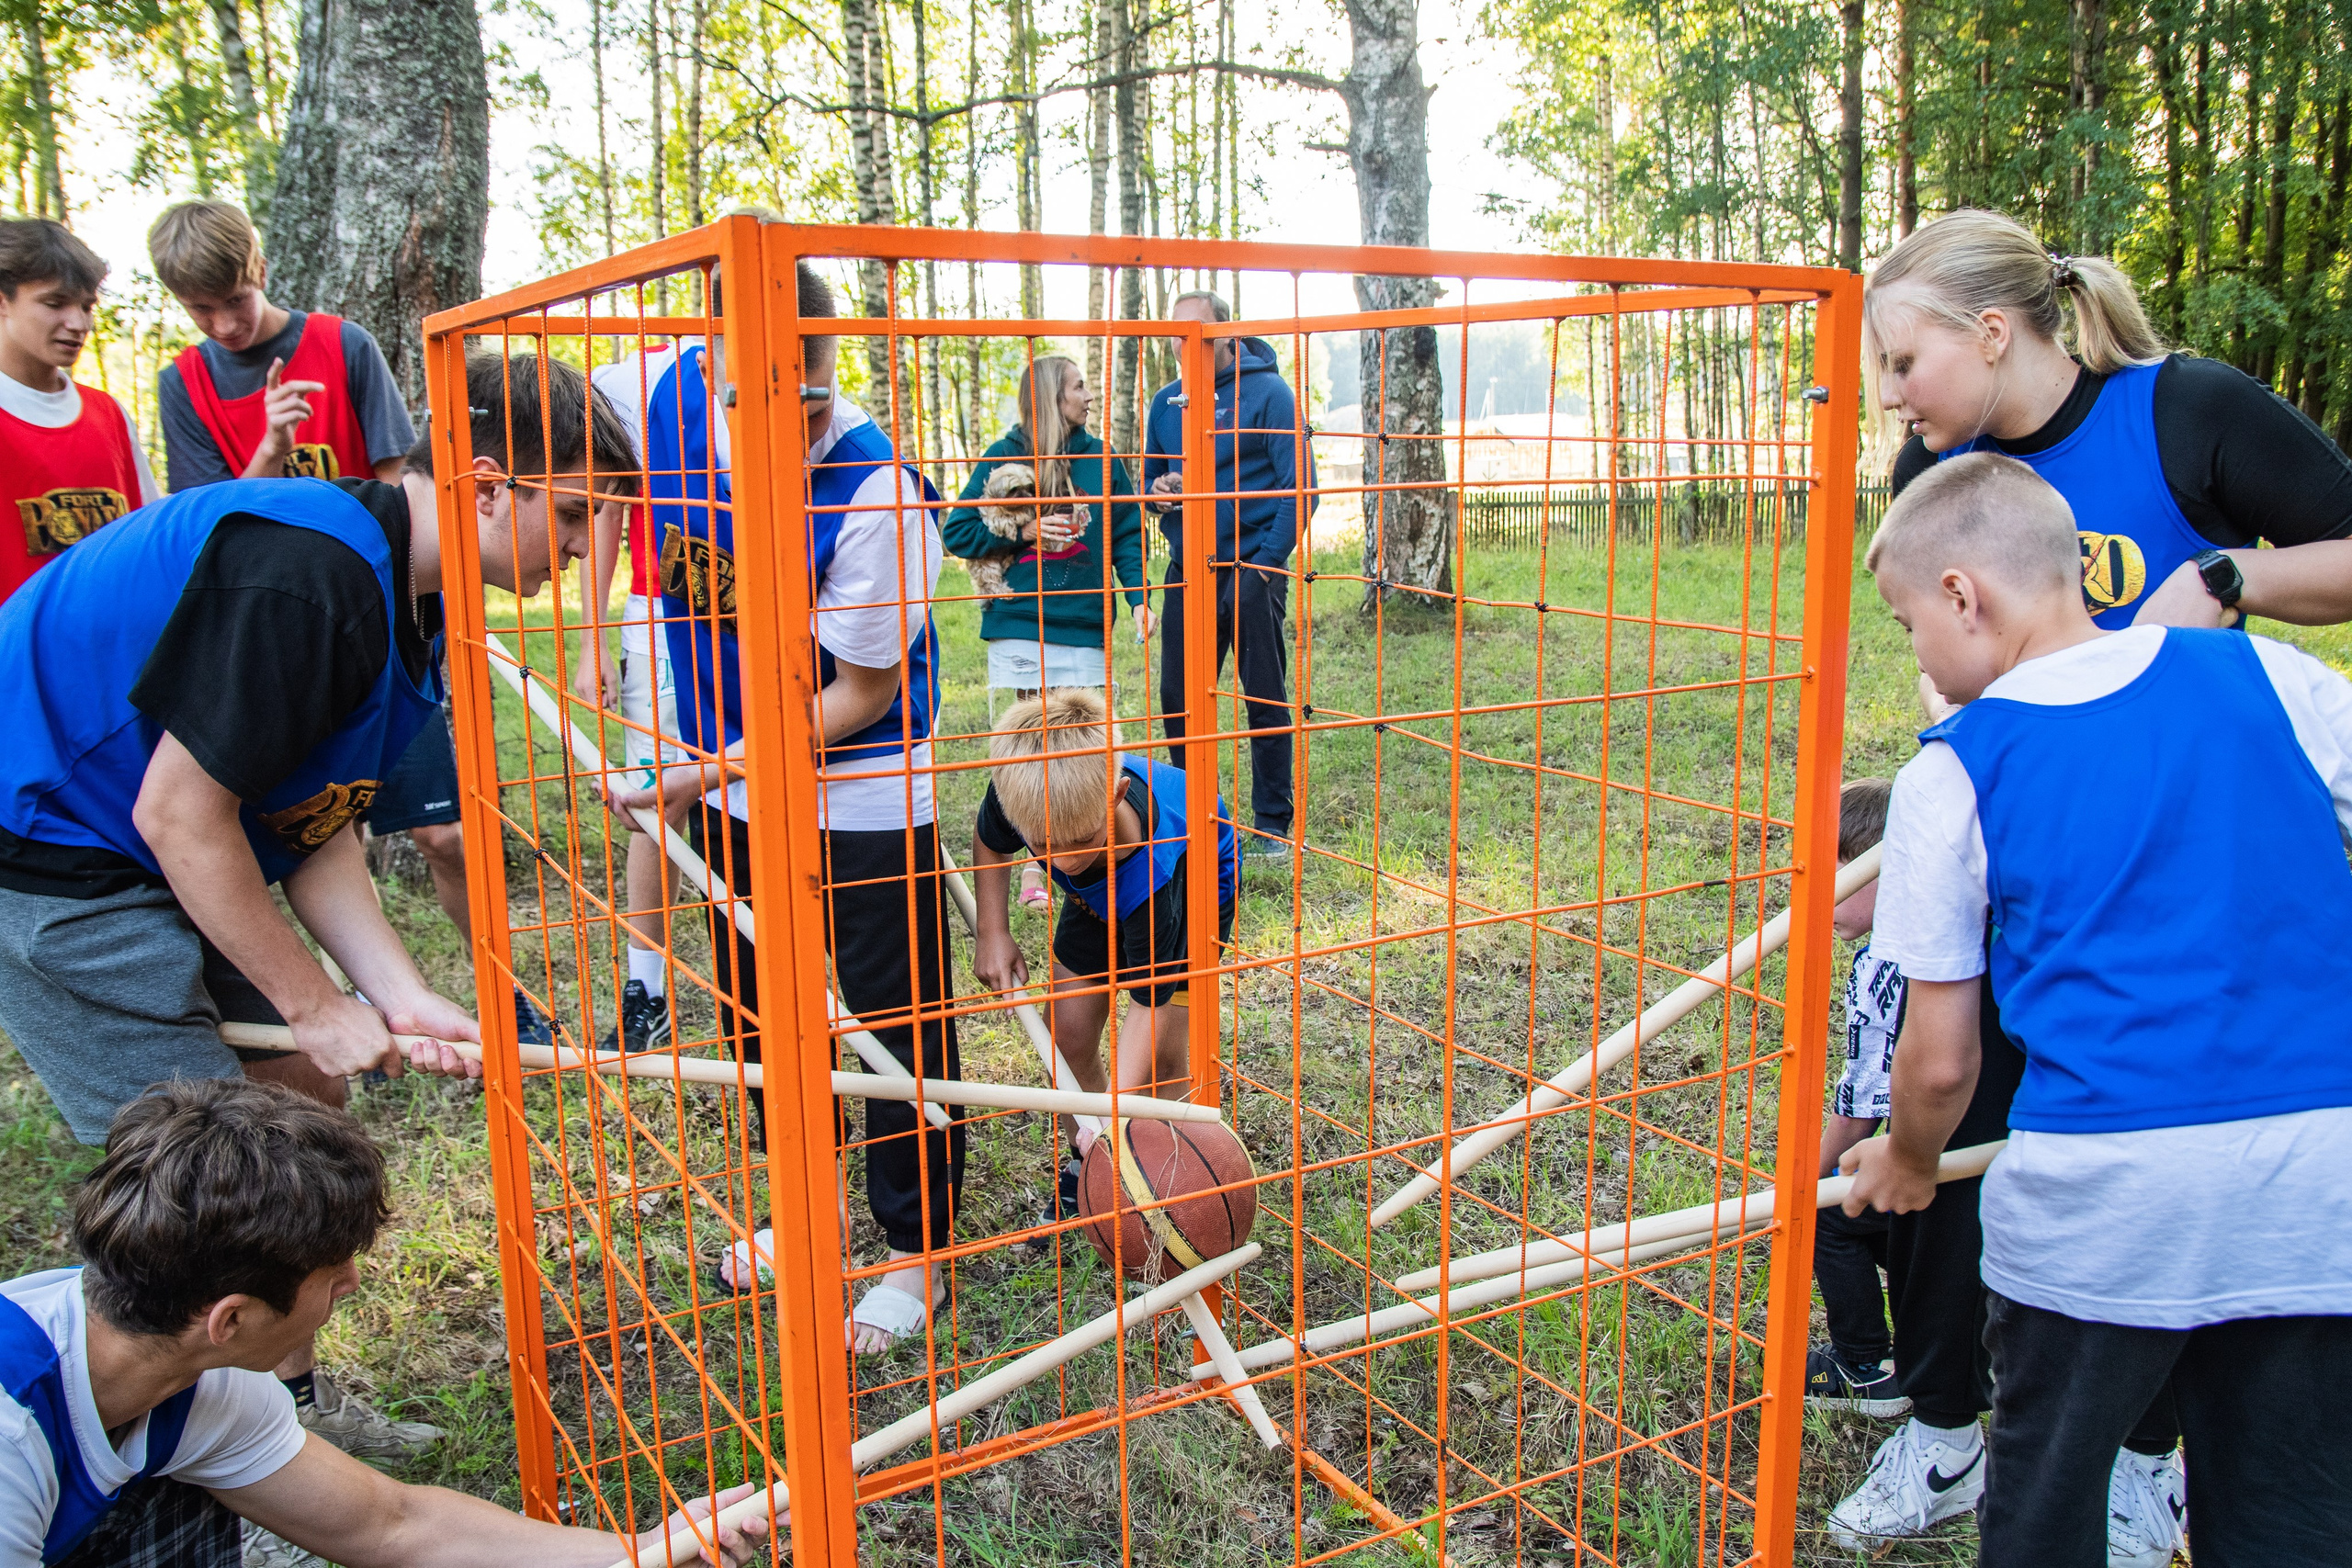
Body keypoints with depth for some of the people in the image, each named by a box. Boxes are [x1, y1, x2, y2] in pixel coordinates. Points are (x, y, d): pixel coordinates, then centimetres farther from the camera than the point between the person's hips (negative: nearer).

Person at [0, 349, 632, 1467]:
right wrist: (315, 1004, -16)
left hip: (167, 866, 10)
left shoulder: (402, 597, 3)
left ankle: (289, 1404, 29)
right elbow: (179, 811, -26)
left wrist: (401, 998, -7)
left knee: (304, 1094, 13)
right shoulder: (302, 574, -28)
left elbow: (311, 826, 4)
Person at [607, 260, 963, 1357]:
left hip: (861, 792, -6)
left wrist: (708, 772, -22)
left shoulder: (875, 493, -29)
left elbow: (860, 695, -21)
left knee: (895, 1021, 3)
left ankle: (914, 1255, 22)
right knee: (757, 1004, 20)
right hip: (728, 779, 6)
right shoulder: (678, 398, -13)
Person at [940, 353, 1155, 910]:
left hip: (1085, 627, 2)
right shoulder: (1004, 457, 0)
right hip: (1019, 626, -2)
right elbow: (957, 531, 1)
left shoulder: (1100, 458, 8)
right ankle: (1032, 864, 9)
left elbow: (1127, 535, 10)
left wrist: (1139, 598, -3)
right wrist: (1023, 530, -11)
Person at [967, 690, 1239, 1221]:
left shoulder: (1154, 868, -48)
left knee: (1167, 1053, -11)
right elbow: (989, 844, -8)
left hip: (1197, 881, -4)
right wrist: (992, 934, -16)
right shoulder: (1018, 794, -37)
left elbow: (1149, 999, -37)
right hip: (1100, 893, 5)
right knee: (1069, 1031, 0)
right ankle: (1084, 1158, 23)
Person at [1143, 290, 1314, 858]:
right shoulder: (1167, 401, 12)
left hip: (1251, 570, -5)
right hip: (1186, 571, 5)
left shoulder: (1267, 392, -5)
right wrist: (1159, 488, -3)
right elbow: (1148, 476, 22)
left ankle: (1272, 826, 12)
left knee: (1266, 701, 2)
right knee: (1179, 700, 8)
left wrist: (1264, 564, -16)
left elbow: (1298, 487, -9)